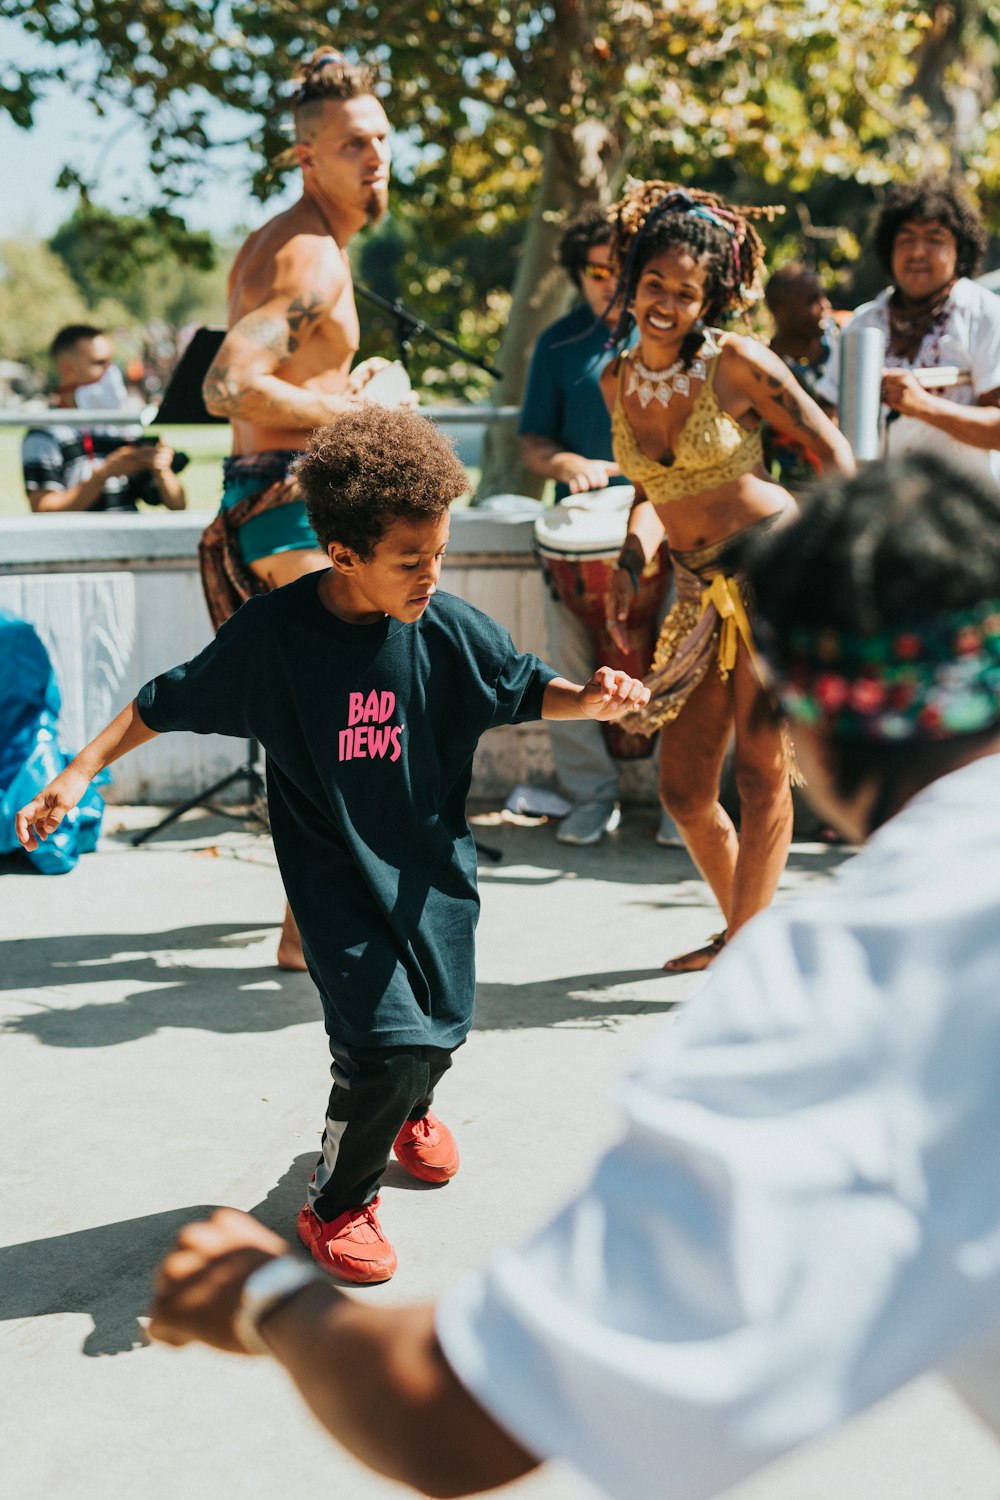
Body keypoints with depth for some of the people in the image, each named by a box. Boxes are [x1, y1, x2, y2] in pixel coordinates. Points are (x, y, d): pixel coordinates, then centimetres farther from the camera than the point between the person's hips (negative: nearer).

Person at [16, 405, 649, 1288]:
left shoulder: (448, 630, -10)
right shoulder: (271, 634, -17)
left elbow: (526, 689, 1)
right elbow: (166, 702, -5)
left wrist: (590, 700, -20)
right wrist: (79, 775, -8)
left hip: (432, 866, 4)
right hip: (336, 877, -4)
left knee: (441, 1032, 16)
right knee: (386, 1042, -15)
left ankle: (410, 1110, 55)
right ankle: (337, 1206, 12)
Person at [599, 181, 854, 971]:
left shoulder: (736, 363, -11)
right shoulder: (617, 380, 6)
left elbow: (831, 449, -6)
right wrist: (632, 558, 3)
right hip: (702, 590, 6)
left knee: (761, 767, -8)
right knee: (684, 792, 6)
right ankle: (743, 926, 28)